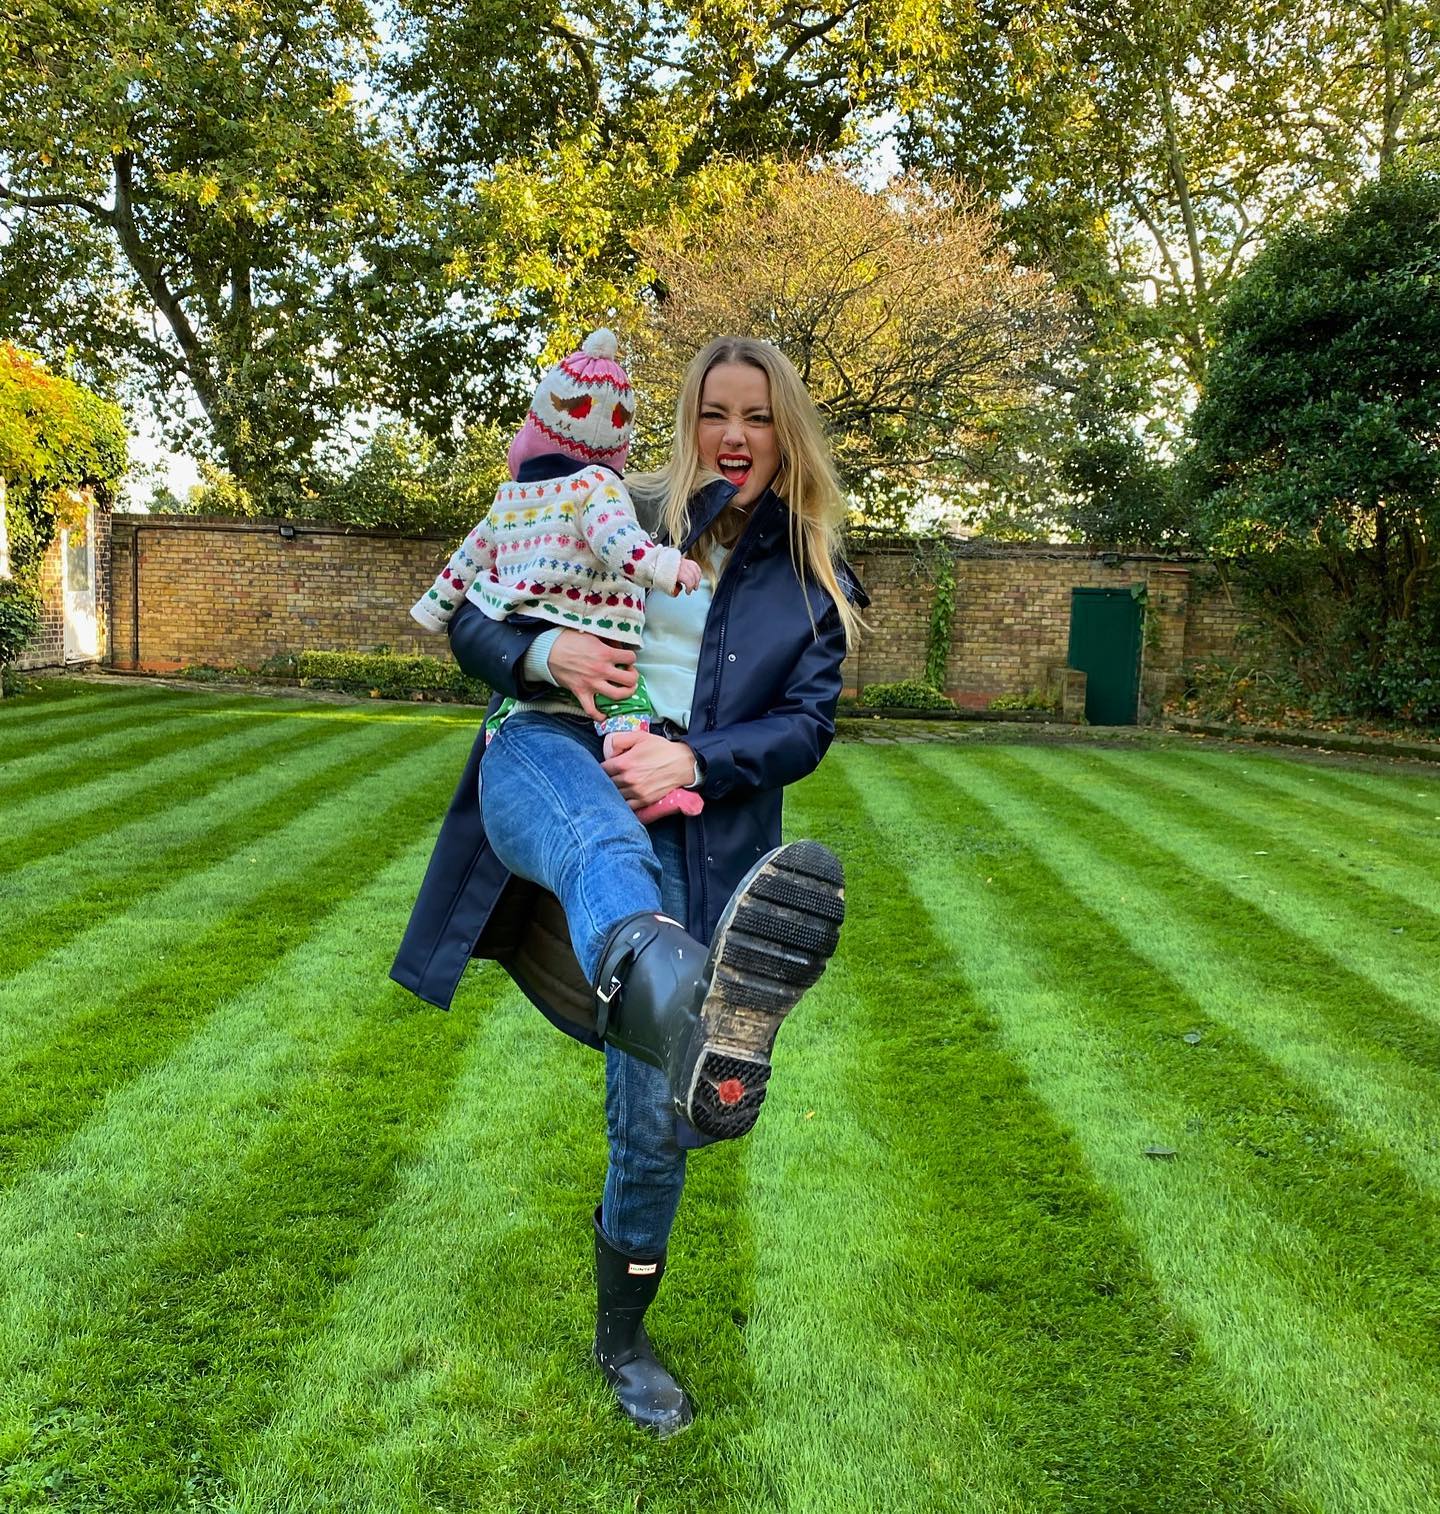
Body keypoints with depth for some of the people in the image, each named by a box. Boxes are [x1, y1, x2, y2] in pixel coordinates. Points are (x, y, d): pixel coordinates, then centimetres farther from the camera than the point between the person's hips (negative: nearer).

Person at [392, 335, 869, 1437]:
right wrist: (545, 654, -12)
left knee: (652, 1116, 2)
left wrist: (695, 760, -12)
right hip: (558, 765, -1)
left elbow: (808, 725, 7)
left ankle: (622, 1340, 27)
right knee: (603, 848, -42)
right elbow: (470, 623, 11)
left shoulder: (813, 580, 17)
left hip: (697, 835, 2)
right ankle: (681, 1007, -78)